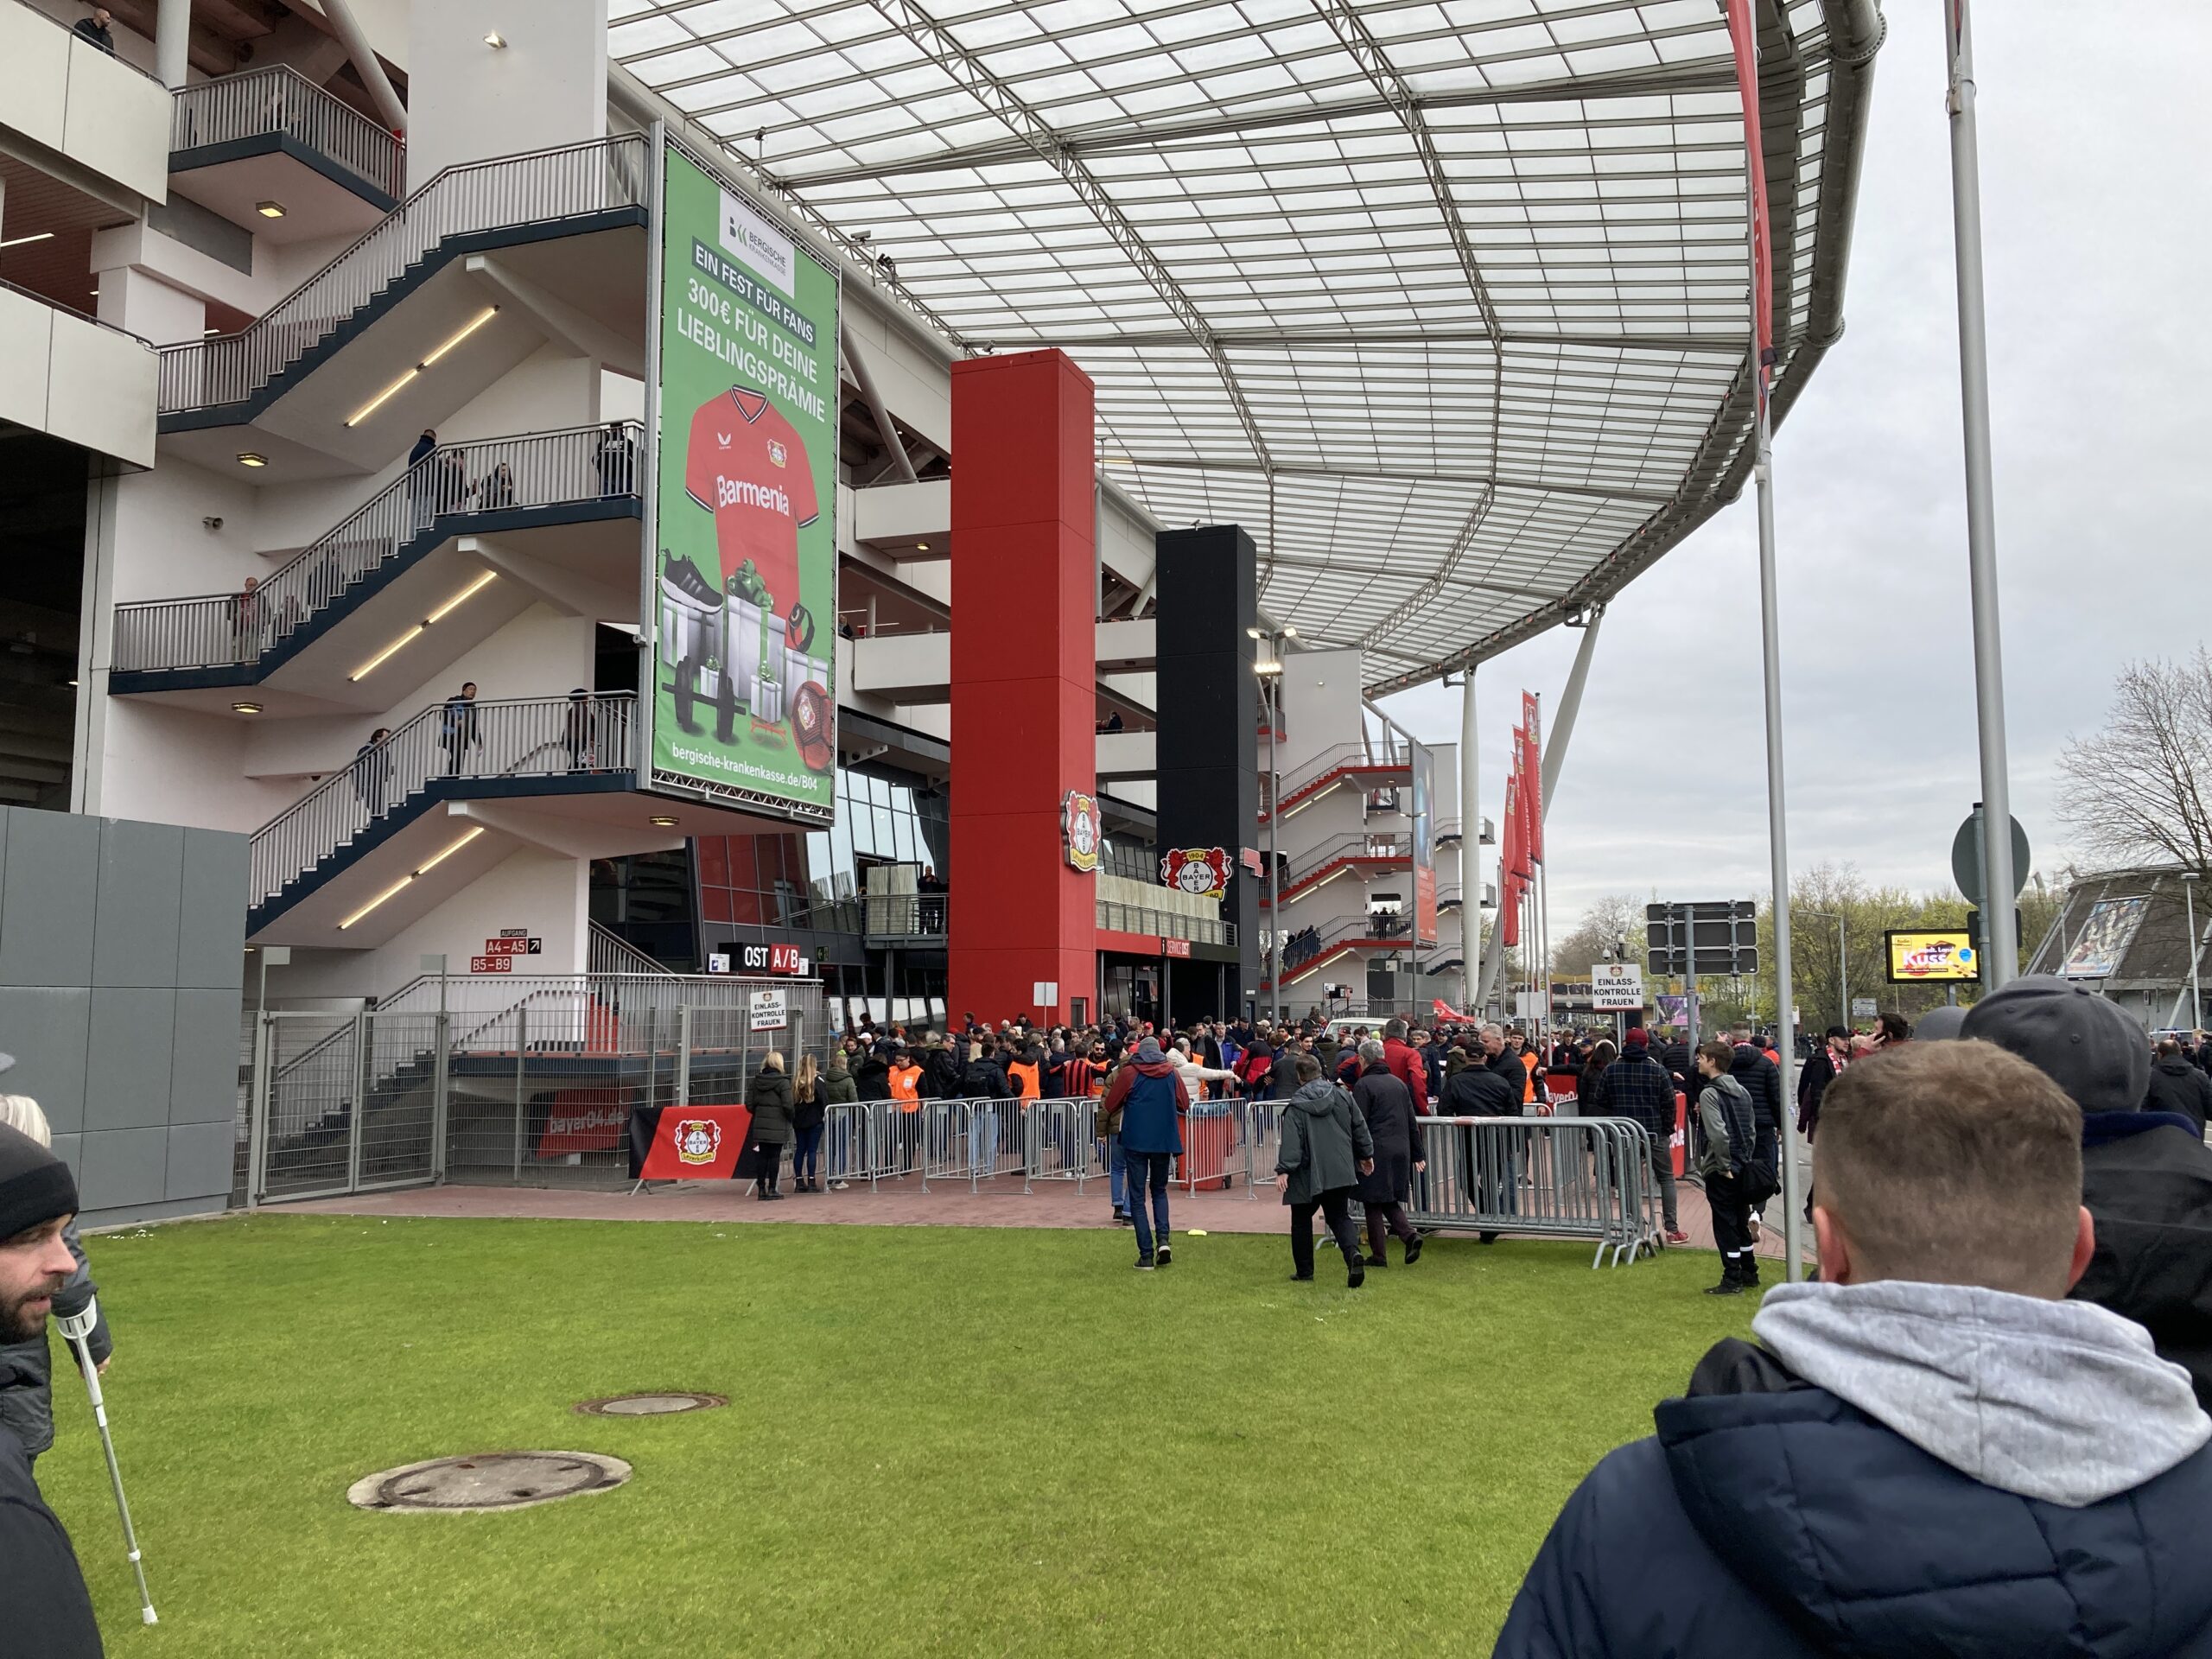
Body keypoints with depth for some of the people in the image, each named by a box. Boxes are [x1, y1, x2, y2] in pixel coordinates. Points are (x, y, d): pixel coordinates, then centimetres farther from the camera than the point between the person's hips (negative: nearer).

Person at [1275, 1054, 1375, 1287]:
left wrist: (1283, 1170, -16)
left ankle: (1304, 1271, 18)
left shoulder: (1296, 1106, -8)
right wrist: (1367, 1154, 22)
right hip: (1340, 1171, 3)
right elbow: (1359, 1126, 11)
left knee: (1301, 1220, 13)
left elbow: (1291, 1141, -16)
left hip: (1308, 1174, -3)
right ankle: (1353, 1253, -19)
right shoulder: (1343, 1096, 4)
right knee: (1340, 1217, 9)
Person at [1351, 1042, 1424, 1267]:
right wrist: (1418, 1154, 21)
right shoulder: (1399, 1083, 13)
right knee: (1391, 1202, 16)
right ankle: (1410, 1233, -7)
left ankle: (1379, 1255, 5)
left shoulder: (1363, 1085, -7)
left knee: (1373, 1205, 3)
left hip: (1375, 1152, -6)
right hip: (1401, 1152, 6)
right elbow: (1412, 1123, 17)